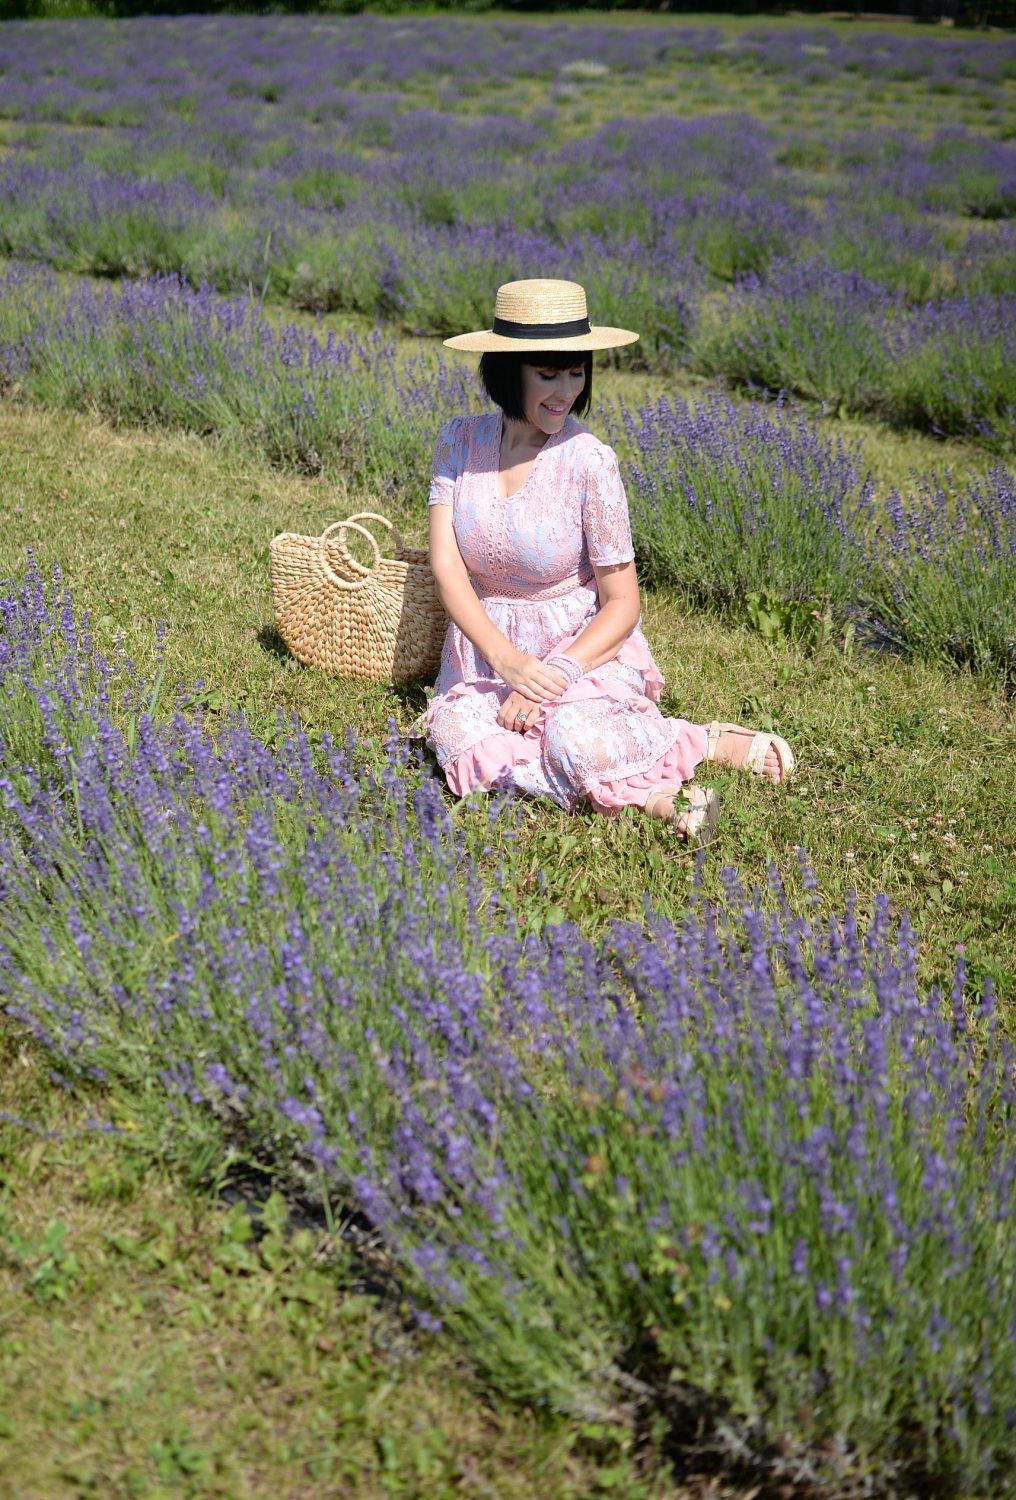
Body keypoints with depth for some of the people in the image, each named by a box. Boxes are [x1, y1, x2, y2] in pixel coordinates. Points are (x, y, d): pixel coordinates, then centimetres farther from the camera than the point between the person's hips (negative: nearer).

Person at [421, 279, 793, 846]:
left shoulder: (589, 462, -14)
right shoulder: (461, 441, -3)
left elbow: (622, 605, -9)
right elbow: (446, 565, -8)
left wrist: (552, 677, -22)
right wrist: (508, 661, -23)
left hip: (585, 649, -3)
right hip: (486, 646, 4)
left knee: (577, 742, -36)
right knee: (462, 741, -29)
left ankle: (712, 742, -9)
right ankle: (647, 794, -21)